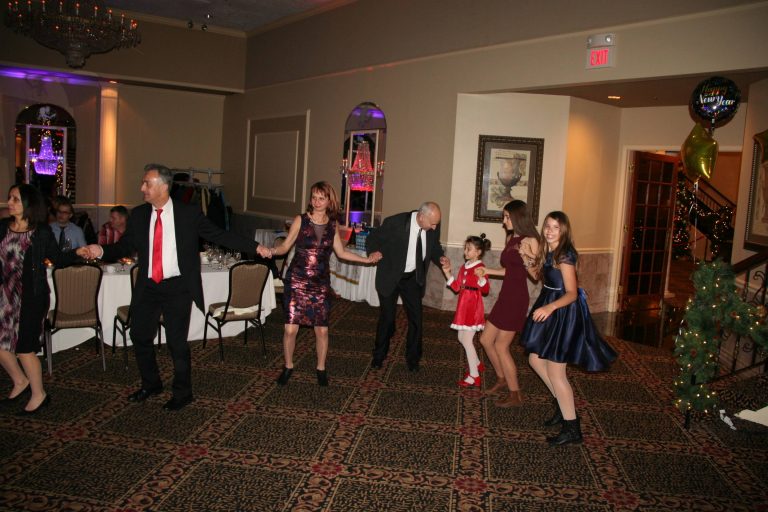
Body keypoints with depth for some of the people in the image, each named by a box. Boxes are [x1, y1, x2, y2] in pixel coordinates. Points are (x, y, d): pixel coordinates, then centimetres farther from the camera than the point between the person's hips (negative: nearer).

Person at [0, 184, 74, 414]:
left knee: (24, 347, -1)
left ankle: (39, 394, 19)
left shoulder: (42, 232, -9)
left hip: (32, 294, -5)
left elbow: (58, 259, -3)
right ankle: (20, 381, 36)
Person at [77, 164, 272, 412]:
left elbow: (219, 235, -4)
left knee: (177, 342, 0)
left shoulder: (189, 214, -7)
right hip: (147, 287, 5)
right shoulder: (138, 215, 3)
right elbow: (124, 246, 4)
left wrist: (255, 247, -9)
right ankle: (151, 384, 38)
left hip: (178, 287, -4)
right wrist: (101, 251, -16)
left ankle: (183, 393, 21)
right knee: (140, 336, 14)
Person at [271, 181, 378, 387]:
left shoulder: (332, 225, 5)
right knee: (291, 328, -2)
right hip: (297, 281, -2)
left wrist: (366, 259, 12)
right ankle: (288, 366, 21)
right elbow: (285, 246, -4)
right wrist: (272, 251, -24)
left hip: (321, 284, 2)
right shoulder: (301, 220, -4)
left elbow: (341, 252, 13)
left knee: (322, 329, 3)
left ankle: (321, 368, 24)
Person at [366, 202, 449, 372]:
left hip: (413, 278, 3)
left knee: (416, 318, 6)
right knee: (387, 317, 7)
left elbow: (434, 247, 6)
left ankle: (413, 358, 26)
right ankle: (379, 355, 30)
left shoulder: (433, 227, -13)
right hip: (390, 277, -3)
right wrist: (373, 252, -31)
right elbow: (373, 238, -10)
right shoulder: (395, 223, -25)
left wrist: (440, 258, -15)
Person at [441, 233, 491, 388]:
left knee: (467, 341, -6)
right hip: (463, 306, 9)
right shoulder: (464, 267, 10)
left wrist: (481, 278, -41)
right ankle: (477, 364, 37)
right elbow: (457, 287, 12)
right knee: (462, 338, 18)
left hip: (473, 307, -9)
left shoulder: (480, 267, -15)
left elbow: (485, 290, -23)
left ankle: (474, 377, 3)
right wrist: (447, 273, 4)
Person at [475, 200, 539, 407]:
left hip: (516, 298, -8)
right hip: (505, 296, 8)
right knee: (485, 340, 15)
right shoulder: (511, 238, 10)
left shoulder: (530, 241, -13)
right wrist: (487, 271, 17)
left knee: (501, 346, 0)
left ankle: (515, 394, 16)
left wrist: (526, 257, -29)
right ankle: (502, 380, 34)